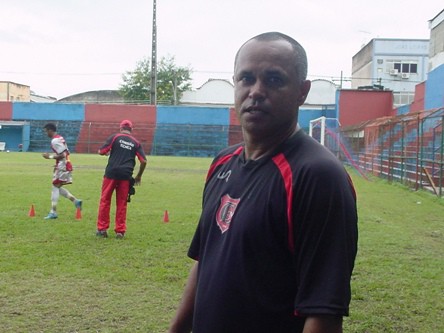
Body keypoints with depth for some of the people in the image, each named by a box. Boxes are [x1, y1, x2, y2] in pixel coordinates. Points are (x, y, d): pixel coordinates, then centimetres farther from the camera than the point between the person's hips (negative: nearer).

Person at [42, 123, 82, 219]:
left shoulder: (55, 140, -16)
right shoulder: (60, 138, 15)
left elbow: (62, 155, -21)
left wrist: (50, 156, -13)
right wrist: (52, 154, 16)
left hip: (62, 166, -10)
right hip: (66, 165, 10)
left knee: (55, 187, -4)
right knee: (58, 187, 15)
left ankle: (53, 212, -4)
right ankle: (75, 201, 11)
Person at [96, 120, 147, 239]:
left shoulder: (115, 137, 3)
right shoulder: (136, 143, 11)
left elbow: (101, 151, -1)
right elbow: (143, 161, 5)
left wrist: (108, 152, 22)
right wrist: (139, 176, 17)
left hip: (111, 173, -2)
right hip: (126, 175, 2)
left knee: (105, 200, 7)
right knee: (122, 203, 8)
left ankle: (102, 229, 8)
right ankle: (120, 231, 9)